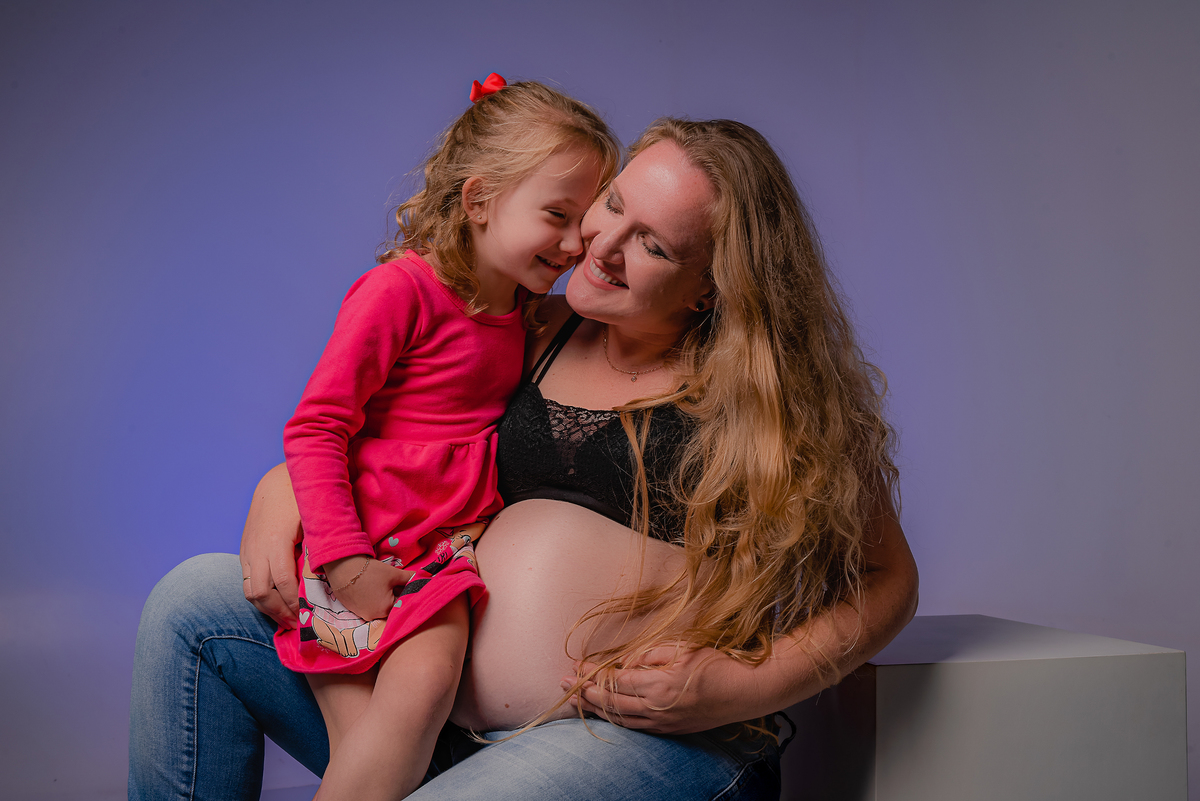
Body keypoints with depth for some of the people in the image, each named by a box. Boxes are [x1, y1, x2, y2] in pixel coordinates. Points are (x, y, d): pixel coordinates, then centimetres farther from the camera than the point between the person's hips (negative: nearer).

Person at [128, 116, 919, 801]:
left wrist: (739, 687, -14)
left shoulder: (772, 388, -5)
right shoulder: (540, 335, 10)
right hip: (445, 705, 6)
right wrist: (285, 483, 2)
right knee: (196, 601, 1)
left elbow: (888, 580, -1)